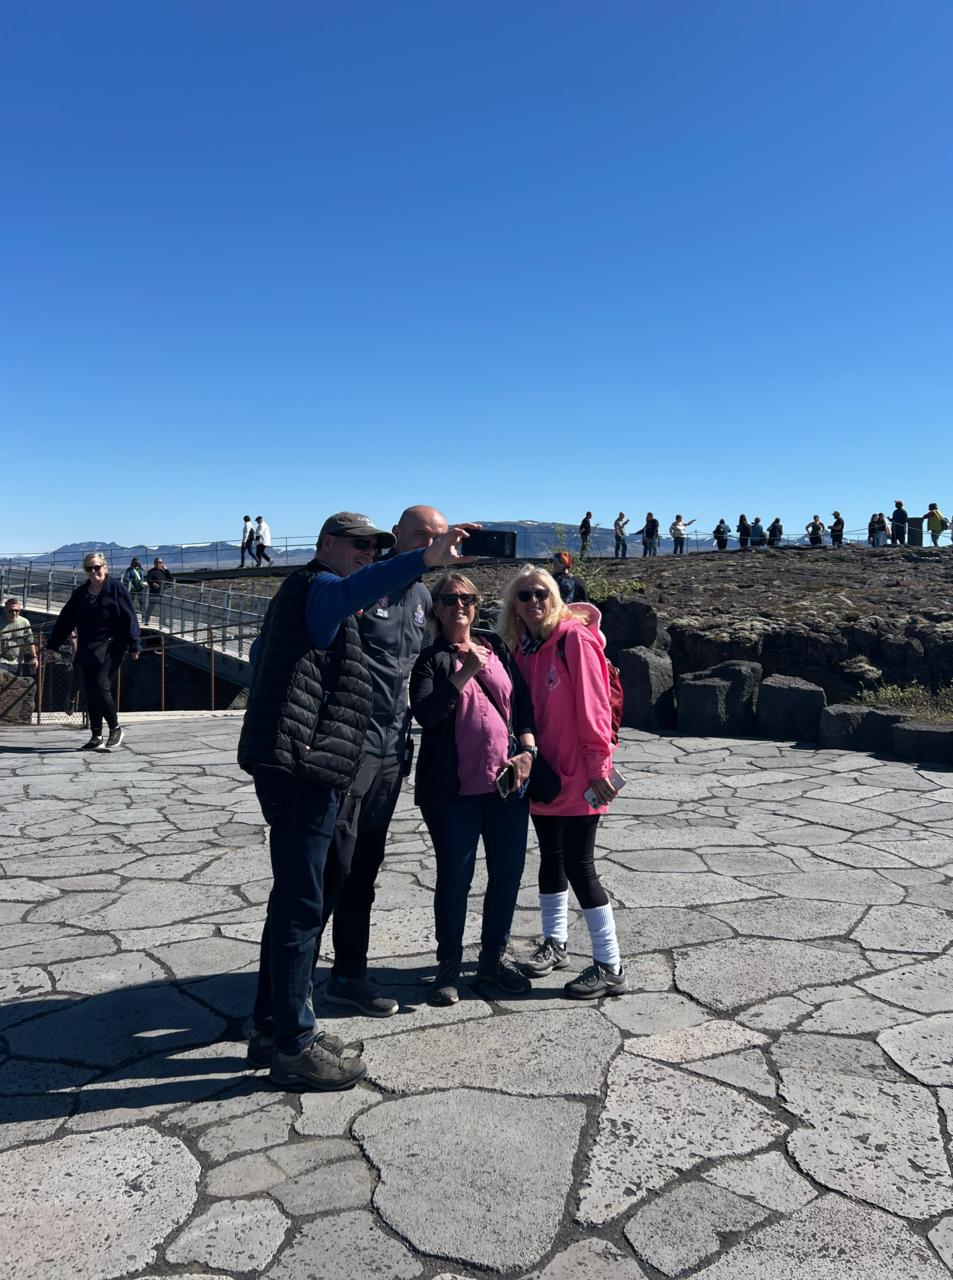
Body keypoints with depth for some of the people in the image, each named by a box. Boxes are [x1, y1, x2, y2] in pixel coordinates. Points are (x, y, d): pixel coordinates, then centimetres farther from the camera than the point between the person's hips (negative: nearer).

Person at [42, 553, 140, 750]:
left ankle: (115, 729, 6)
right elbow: (65, 620, 14)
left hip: (109, 649, -6)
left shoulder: (116, 589, -4)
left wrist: (134, 645, -14)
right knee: (90, 694, 6)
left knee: (101, 689, -14)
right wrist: (51, 646, 13)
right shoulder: (80, 593, 12)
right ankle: (96, 738, 14)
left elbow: (129, 618, -8)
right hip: (86, 651, 6)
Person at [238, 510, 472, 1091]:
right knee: (301, 904, -5)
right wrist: (426, 559, -47)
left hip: (303, 768, 11)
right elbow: (355, 587, -34)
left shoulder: (300, 598, 25)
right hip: (303, 766, -11)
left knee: (294, 898, 17)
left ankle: (273, 1026, 29)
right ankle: (294, 1048, 4)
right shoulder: (316, 587, -8)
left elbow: (263, 650, 41)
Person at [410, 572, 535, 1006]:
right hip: (453, 787, -4)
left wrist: (527, 750, 0)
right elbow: (424, 713, -15)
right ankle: (449, 964, 19)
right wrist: (467, 671, -19)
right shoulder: (430, 659, 0)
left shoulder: (496, 646, 12)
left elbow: (523, 701, 13)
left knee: (508, 871, 8)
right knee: (454, 876, 1)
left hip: (507, 779, 4)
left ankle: (494, 956, 26)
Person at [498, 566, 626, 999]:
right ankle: (554, 943, 35)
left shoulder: (575, 638, -13)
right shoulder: (520, 646, 7)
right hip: (542, 774, 7)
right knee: (551, 858, 18)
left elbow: (593, 706, -16)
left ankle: (609, 967, 7)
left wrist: (597, 767, -16)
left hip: (578, 776, -7)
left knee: (578, 865, -5)